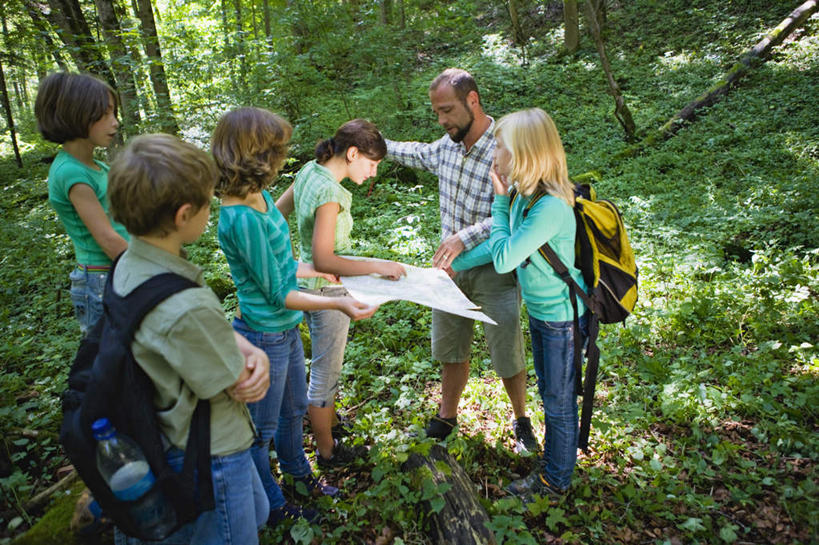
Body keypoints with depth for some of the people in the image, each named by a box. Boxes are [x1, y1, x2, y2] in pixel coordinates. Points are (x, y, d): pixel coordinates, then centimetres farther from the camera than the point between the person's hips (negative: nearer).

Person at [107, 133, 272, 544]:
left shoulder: (129, 265, -8)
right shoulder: (186, 308, -38)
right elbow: (244, 387, -23)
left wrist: (252, 354, -17)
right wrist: (250, 355, -3)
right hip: (210, 459, -9)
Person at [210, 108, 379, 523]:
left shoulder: (260, 196, -2)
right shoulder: (241, 218, -30)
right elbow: (277, 293, -24)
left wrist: (316, 270, 19)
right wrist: (338, 303, -25)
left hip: (287, 329, 9)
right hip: (264, 337, -9)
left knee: (294, 409, 28)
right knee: (262, 428, 15)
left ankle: (297, 471, 53)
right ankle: (271, 507, 38)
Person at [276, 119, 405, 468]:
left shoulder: (309, 171, 0)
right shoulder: (329, 194, -27)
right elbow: (323, 260, -30)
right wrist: (377, 266, -30)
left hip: (308, 283, 9)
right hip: (327, 291, -9)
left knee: (326, 364, 26)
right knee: (326, 372, 8)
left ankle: (328, 426, 47)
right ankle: (327, 452, 28)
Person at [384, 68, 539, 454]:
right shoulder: (447, 145, -1)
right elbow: (421, 154, 24)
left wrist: (464, 237, -38)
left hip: (495, 270, -5)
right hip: (449, 264, 6)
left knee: (507, 356, 8)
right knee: (451, 350, 18)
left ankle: (521, 421, 34)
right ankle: (446, 418, 39)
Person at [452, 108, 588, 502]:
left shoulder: (551, 207, -32)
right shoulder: (522, 195, -4)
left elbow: (504, 259, -28)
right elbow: (502, 246, 9)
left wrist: (499, 201, -20)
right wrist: (456, 264, 13)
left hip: (563, 317, -8)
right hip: (540, 310, 9)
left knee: (559, 400, 11)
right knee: (548, 393, 25)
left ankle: (555, 480, 33)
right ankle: (555, 457, 47)